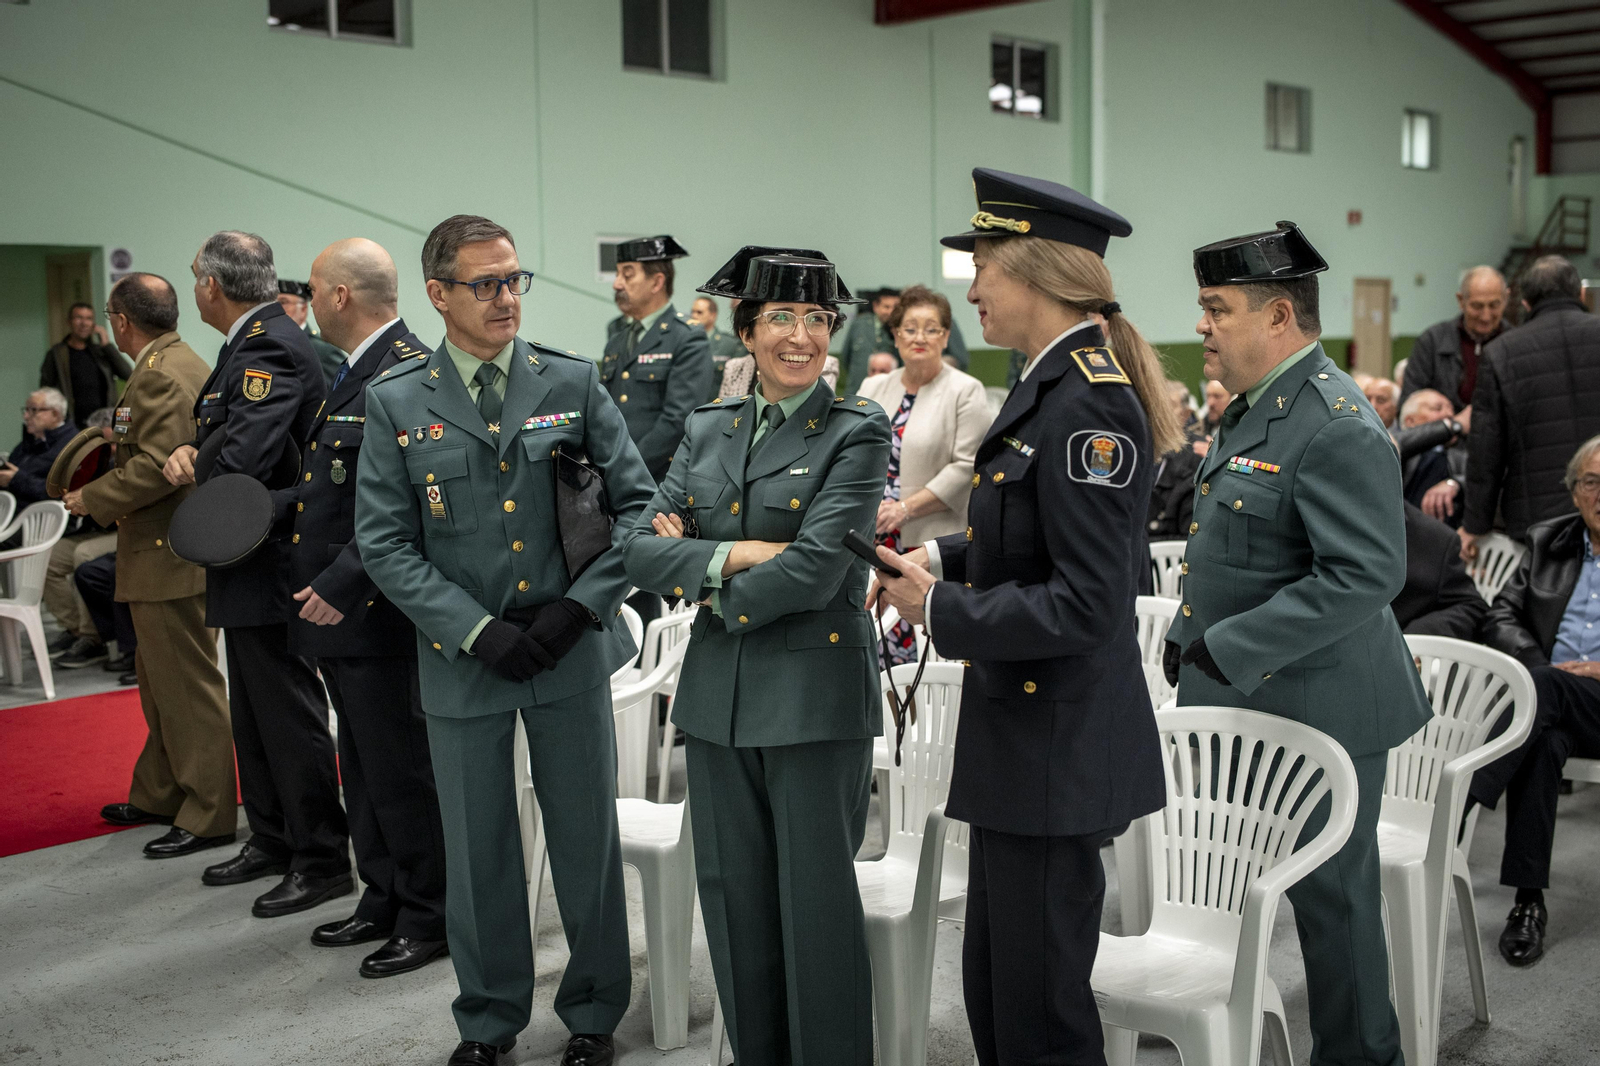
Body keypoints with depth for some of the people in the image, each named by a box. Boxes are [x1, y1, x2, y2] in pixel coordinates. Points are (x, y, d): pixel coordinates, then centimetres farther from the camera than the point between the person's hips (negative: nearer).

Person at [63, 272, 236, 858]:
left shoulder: (158, 375, -18)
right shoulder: (185, 363, 15)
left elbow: (158, 466, -26)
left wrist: (91, 499, -15)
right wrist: (114, 439, 19)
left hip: (171, 557, -11)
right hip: (169, 553, 11)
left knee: (189, 687, -4)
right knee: (160, 682, 20)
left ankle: (209, 816, 3)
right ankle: (159, 795, 32)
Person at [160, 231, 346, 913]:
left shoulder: (270, 347, -19)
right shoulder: (253, 342, 13)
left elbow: (241, 461, -29)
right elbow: (223, 438, 16)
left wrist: (192, 466, -8)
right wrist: (193, 453, -6)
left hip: (272, 567, -11)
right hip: (250, 572, 11)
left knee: (290, 716, -2)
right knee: (253, 715, 19)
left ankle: (322, 862, 9)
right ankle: (272, 843, 32)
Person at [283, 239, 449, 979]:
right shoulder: (355, 371, 14)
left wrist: (342, 583, -24)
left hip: (378, 612, -10)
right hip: (338, 611, 10)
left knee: (400, 771, 1)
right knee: (364, 770, 19)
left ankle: (427, 920, 15)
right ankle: (383, 902, 32)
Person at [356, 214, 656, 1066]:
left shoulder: (573, 383, 1)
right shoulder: (396, 403, -1)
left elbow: (639, 501, 1)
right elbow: (385, 545, -3)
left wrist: (579, 606, -10)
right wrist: (476, 630, -14)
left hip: (569, 652, 1)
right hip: (463, 662, 0)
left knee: (587, 840, 10)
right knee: (478, 851, 12)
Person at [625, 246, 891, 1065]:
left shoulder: (857, 434, -6)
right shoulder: (707, 430, 10)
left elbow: (815, 570, -17)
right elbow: (642, 550, 0)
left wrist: (708, 588, -7)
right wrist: (737, 553, -15)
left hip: (815, 694, -5)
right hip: (718, 695, 5)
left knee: (816, 902, 3)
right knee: (733, 895, 14)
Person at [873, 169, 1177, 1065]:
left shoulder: (1089, 404, -21)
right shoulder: (1057, 386, 9)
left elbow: (1083, 605, -24)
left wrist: (939, 609, -17)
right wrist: (941, 559, 5)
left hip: (1058, 749, -10)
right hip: (1021, 738, 10)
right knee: (992, 982, 21)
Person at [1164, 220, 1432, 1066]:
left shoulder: (1337, 428, -21)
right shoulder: (1255, 409, 11)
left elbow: (1365, 575, -27)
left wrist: (1229, 651, -25)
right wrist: (1189, 638, 14)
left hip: (1314, 710, -9)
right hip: (1237, 702, 9)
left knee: (1330, 894, 6)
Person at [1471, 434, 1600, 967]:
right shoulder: (1549, 543, 20)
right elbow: (1501, 617, 15)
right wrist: (1538, 665, -5)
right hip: (1550, 703, 3)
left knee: (1542, 688, -34)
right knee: (1544, 740, -32)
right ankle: (1528, 901, -31)